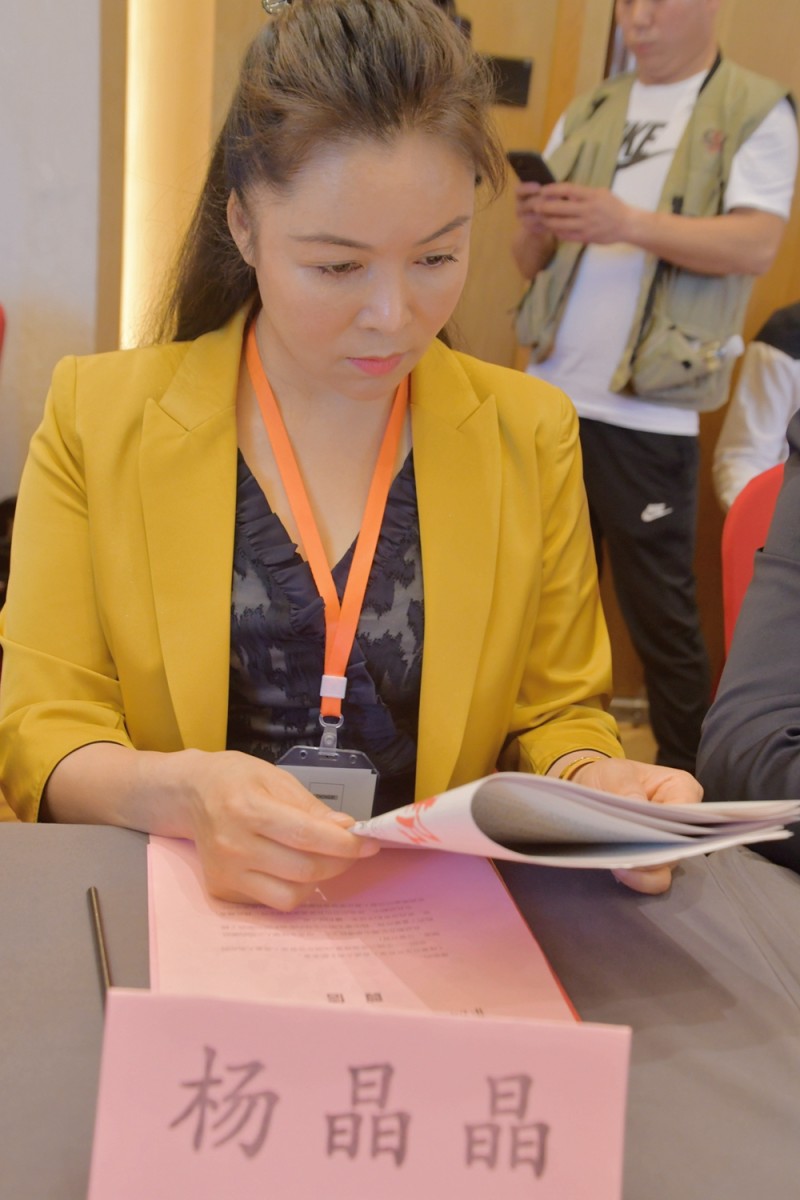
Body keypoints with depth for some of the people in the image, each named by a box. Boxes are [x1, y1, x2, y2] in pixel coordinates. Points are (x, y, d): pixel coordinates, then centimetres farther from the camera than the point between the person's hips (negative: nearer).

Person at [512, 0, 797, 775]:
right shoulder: (586, 116, 15)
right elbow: (529, 262, 13)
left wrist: (631, 223, -25)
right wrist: (536, 227, -10)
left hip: (647, 412, -5)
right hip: (549, 393, 5)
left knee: (659, 608, -1)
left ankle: (685, 777, 11)